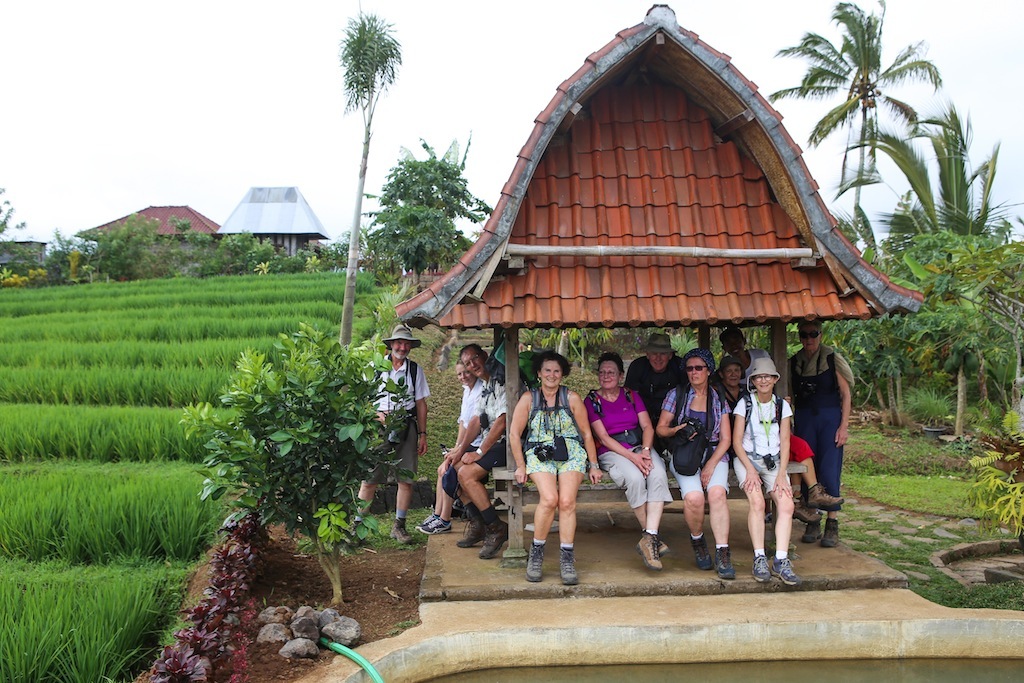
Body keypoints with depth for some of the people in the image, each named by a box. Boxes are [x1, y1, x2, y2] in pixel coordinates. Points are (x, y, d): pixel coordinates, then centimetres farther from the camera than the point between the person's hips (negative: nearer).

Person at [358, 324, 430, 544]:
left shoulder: (415, 370, 9)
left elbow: (421, 404, 11)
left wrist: (422, 434, 7)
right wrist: (377, 414, -11)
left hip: (406, 428, 2)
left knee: (406, 479, 2)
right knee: (369, 478, -3)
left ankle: (399, 526, 14)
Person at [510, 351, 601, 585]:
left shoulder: (572, 398, 12)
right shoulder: (528, 398, 11)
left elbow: (586, 433, 13)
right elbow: (514, 434, 7)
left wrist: (593, 465, 8)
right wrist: (521, 466, -1)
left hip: (572, 454, 1)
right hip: (539, 455, -1)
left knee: (567, 501, -25)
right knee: (549, 498, -28)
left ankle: (567, 559, -16)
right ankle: (536, 553, -10)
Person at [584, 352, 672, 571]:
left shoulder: (632, 396, 15)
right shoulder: (592, 401, 4)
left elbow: (647, 426, 6)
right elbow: (603, 437, -6)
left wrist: (645, 451, -16)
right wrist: (632, 457, -18)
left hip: (640, 447, 3)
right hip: (612, 452, -3)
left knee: (658, 475, -29)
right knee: (634, 477, -34)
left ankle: (649, 538, -34)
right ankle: (651, 537, -21)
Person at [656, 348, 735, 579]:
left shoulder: (718, 399, 12)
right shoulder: (676, 394, 9)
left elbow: (725, 438, 7)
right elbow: (660, 428, 8)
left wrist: (711, 464, -8)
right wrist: (677, 430, -15)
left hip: (714, 454, 1)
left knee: (717, 492, -31)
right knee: (694, 497, -29)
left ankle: (722, 554, -25)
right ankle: (697, 540, 0)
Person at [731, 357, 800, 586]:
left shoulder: (782, 406, 10)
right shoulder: (744, 404, 2)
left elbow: (785, 442, 5)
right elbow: (736, 441, -2)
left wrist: (781, 475, -8)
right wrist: (750, 470, -16)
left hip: (774, 461, 3)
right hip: (747, 459, -3)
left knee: (786, 504, -23)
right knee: (757, 501, -29)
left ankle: (781, 560, -22)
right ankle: (759, 559, -23)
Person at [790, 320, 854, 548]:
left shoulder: (832, 359, -1)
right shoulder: (793, 363, 7)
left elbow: (845, 394, -1)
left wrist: (844, 426, -8)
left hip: (830, 418, -3)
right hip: (804, 419, 3)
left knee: (829, 471, -8)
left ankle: (832, 525, 3)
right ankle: (812, 523, 14)